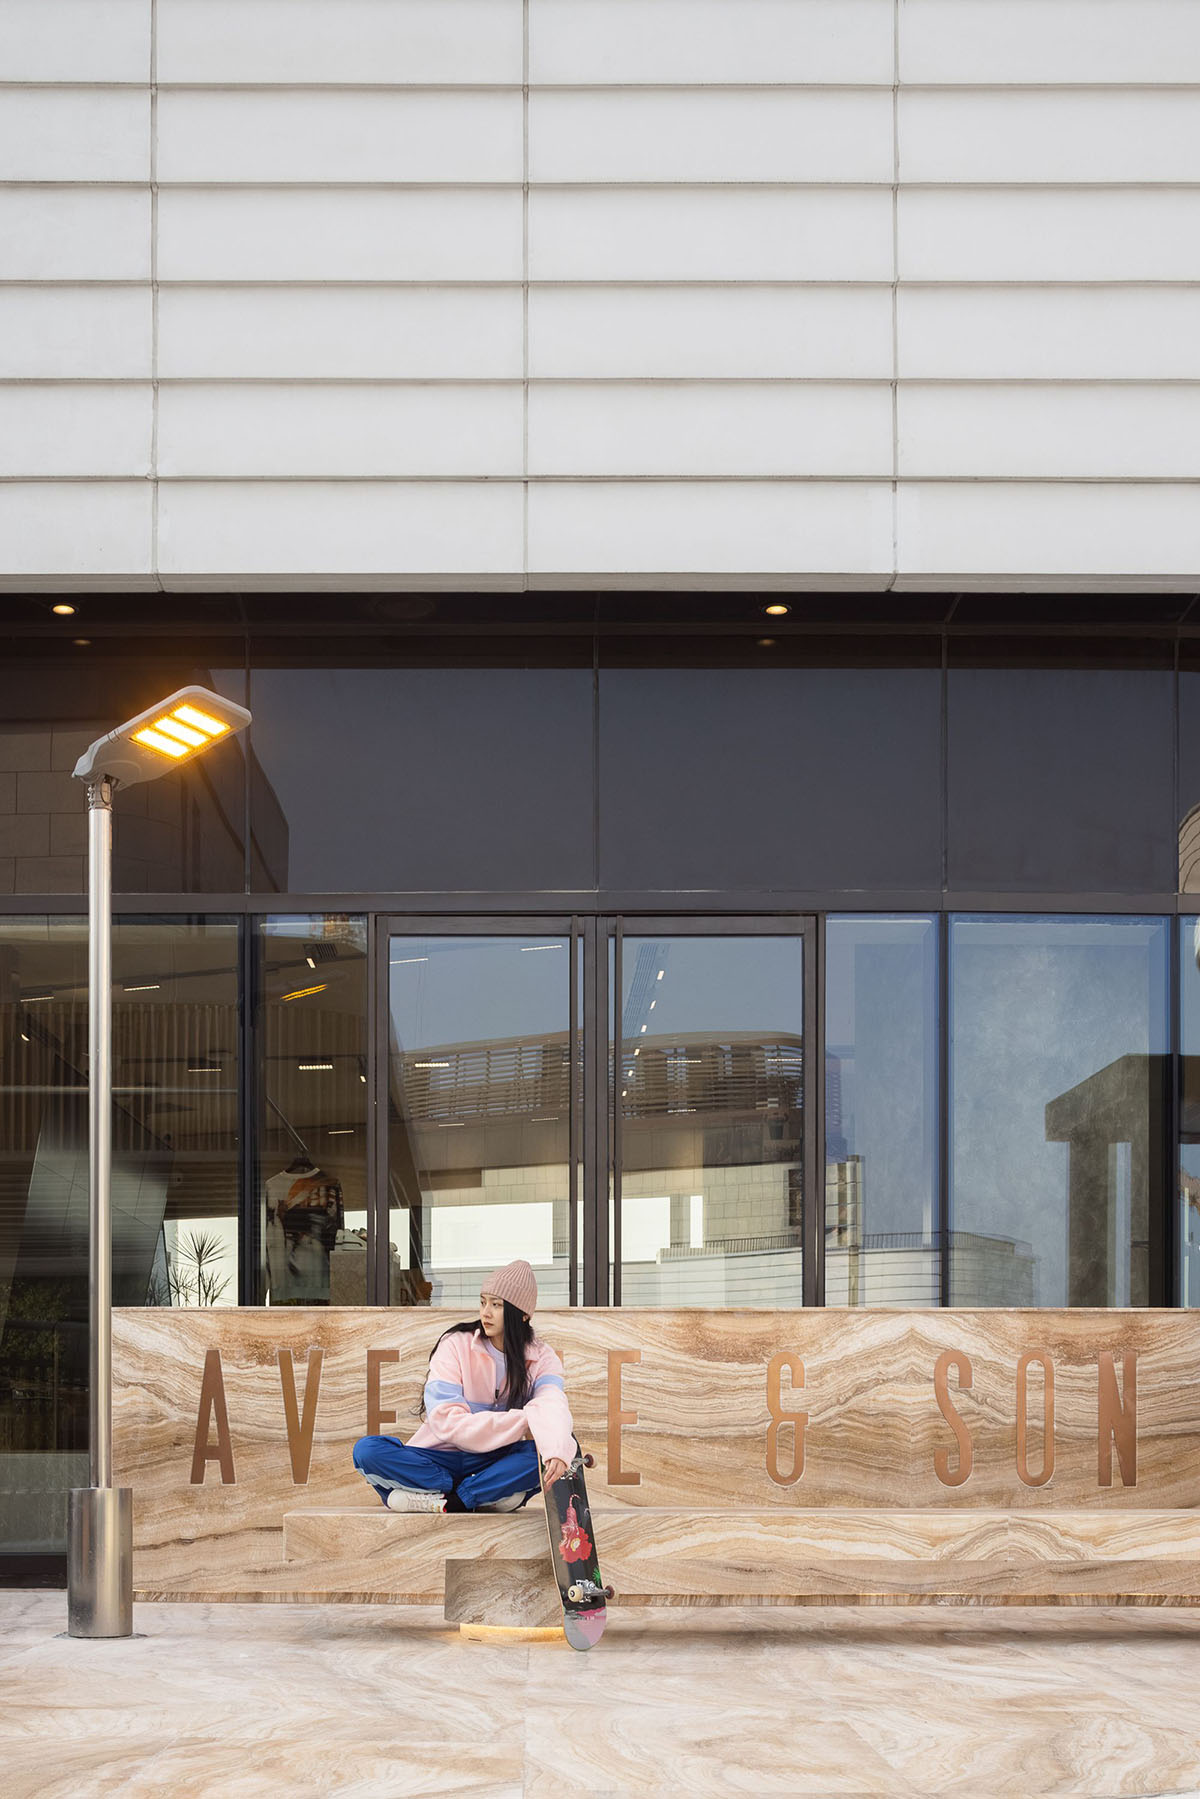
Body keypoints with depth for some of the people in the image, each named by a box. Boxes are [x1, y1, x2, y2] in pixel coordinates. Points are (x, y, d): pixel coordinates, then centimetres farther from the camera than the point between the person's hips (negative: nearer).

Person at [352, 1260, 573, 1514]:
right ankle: (490, 1496, -29)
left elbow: (553, 1407, -21)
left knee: (544, 1451, -31)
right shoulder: (456, 1345, -3)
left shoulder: (540, 1357, 2)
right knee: (367, 1450, -27)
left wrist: (557, 1452, -44)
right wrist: (522, 1422, -22)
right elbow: (447, 1422, -15)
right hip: (441, 1459, 0)